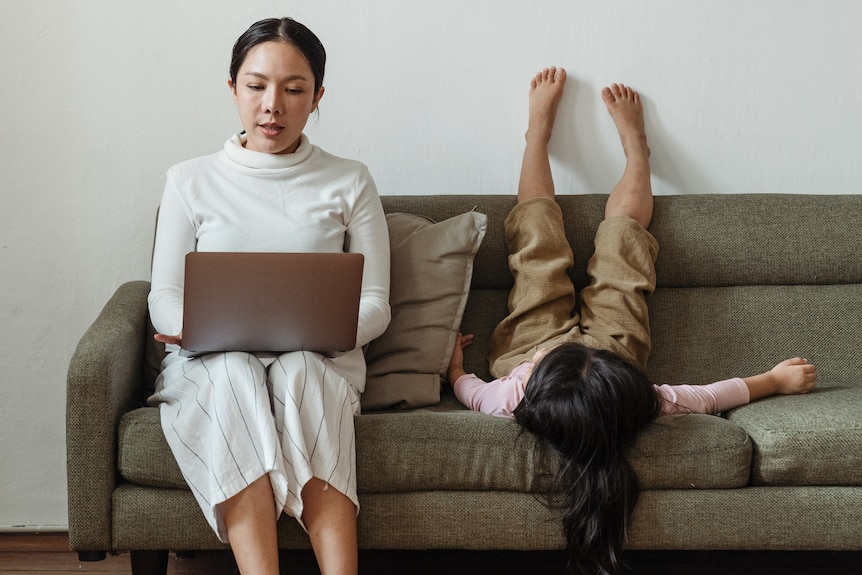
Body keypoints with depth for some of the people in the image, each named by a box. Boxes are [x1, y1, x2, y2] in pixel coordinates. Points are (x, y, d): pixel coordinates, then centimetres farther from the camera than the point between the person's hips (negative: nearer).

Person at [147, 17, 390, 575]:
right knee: (234, 372, -35)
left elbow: (375, 306, 6)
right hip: (210, 365, 0)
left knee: (297, 371, -36)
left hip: (317, 364, 0)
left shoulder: (350, 183, 11)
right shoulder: (191, 181, 12)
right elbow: (164, 301, 9)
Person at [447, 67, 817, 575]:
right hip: (613, 340, 0)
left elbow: (471, 391, -23)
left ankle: (540, 127, 42)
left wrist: (456, 366, -6)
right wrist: (775, 381, -16)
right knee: (622, 231, 11)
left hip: (532, 336, 0)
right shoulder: (638, 406, -46)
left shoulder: (513, 400, -46)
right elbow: (705, 397, -28)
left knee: (539, 230, 12)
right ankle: (634, 140, 43)